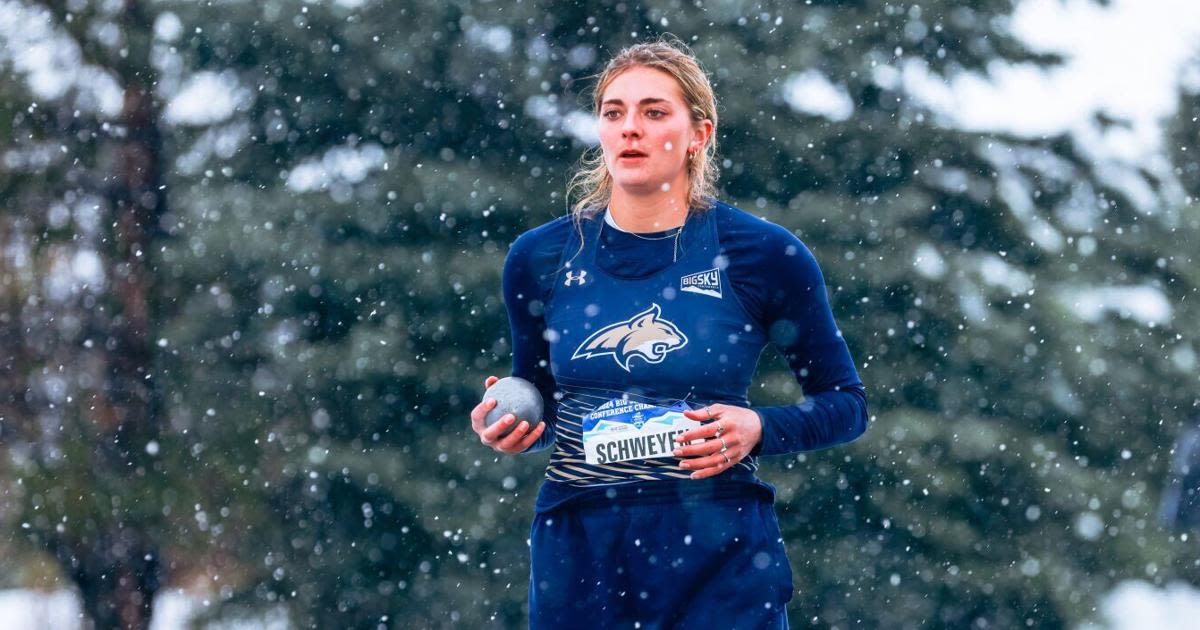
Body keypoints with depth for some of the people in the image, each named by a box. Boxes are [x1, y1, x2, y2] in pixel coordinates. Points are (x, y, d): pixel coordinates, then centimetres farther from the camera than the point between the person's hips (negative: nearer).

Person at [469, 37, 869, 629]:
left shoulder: (763, 255, -4)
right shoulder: (539, 258, 4)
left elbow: (845, 404, 4)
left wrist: (758, 430, -13)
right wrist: (510, 428, -5)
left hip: (717, 557, -2)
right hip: (577, 552, 3)